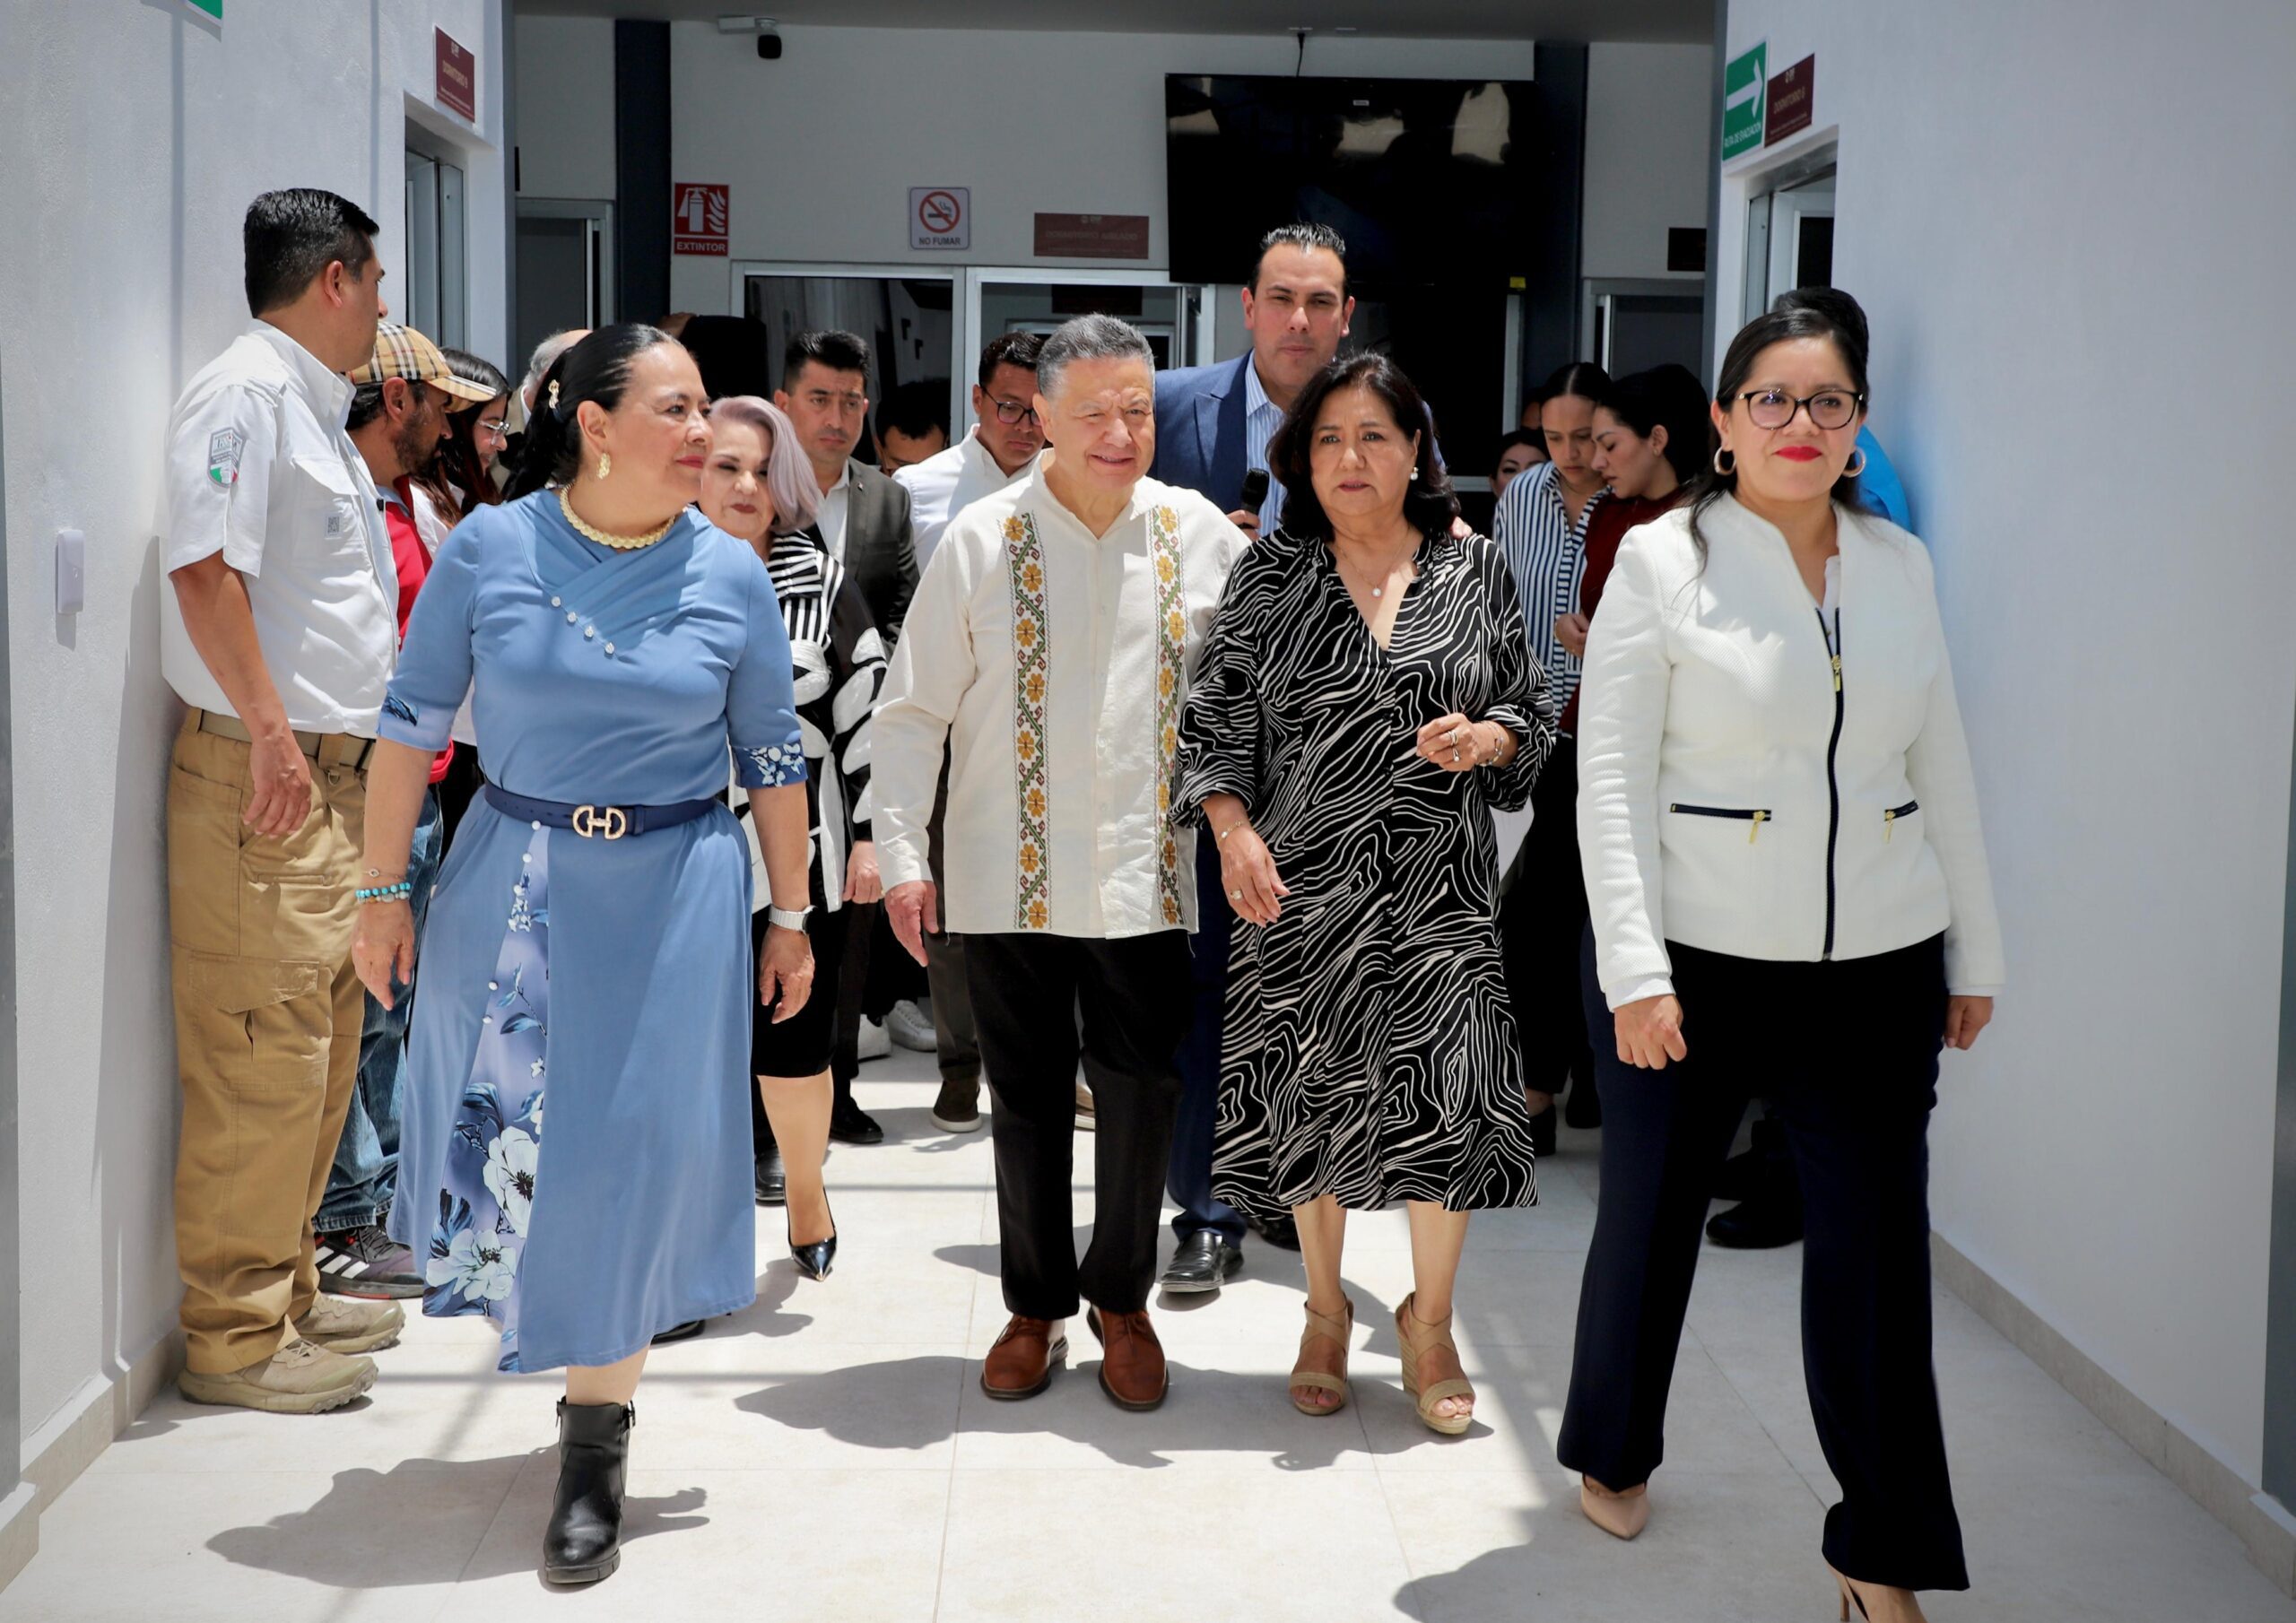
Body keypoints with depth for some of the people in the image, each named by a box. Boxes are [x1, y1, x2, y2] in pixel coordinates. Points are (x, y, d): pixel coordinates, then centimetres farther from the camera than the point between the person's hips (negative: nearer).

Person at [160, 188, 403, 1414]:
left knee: (320, 1044, 15)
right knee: (262, 1052, -7)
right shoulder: (242, 393, -10)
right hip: (263, 773, -10)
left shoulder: (315, 408, 20)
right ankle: (234, 1336, 0)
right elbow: (204, 570, -20)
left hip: (335, 771, 10)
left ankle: (283, 1289, 26)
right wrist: (271, 733, -23)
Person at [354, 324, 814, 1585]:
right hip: (510, 883, 1)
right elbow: (413, 724, 1)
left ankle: (594, 1453, 13)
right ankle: (545, 1317, 39)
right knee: (506, 1125, 9)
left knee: (630, 1148, 0)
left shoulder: (731, 574, -2)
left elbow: (773, 760, 5)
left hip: (674, 895, 0)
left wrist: (791, 918, 7)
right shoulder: (488, 549, -4)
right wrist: (383, 890, 0)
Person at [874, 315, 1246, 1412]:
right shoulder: (983, 541, -4)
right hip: (1011, 875, -1)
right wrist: (901, 855, -6)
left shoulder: (1201, 534, 1)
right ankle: (1036, 1305, 30)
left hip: (1145, 876, 1)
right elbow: (913, 711, -1)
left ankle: (1121, 1299, 29)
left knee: (1141, 1099, 6)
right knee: (1028, 1102, 11)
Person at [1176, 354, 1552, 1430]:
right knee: (1313, 1097, 7)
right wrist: (1233, 829, -11)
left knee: (1444, 1098, -3)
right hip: (1301, 880, 0)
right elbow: (1218, 722, 3)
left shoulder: (1476, 573, 6)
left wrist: (1484, 738, -11)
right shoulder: (1269, 578, 4)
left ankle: (1430, 1323, 18)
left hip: (1438, 884, 0)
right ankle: (1326, 1316, 27)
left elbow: (1531, 714, 11)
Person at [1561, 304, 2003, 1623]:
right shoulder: (1664, 561, -4)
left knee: (1878, 1246, 2)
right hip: (1697, 958, -3)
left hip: (1876, 967, 3)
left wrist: (1976, 954, 13)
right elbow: (1613, 778, -8)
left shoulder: (1901, 565, 8)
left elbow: (1945, 769, 13)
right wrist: (1635, 968, -14)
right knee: (1651, 1217, 12)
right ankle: (1615, 1454, 37)